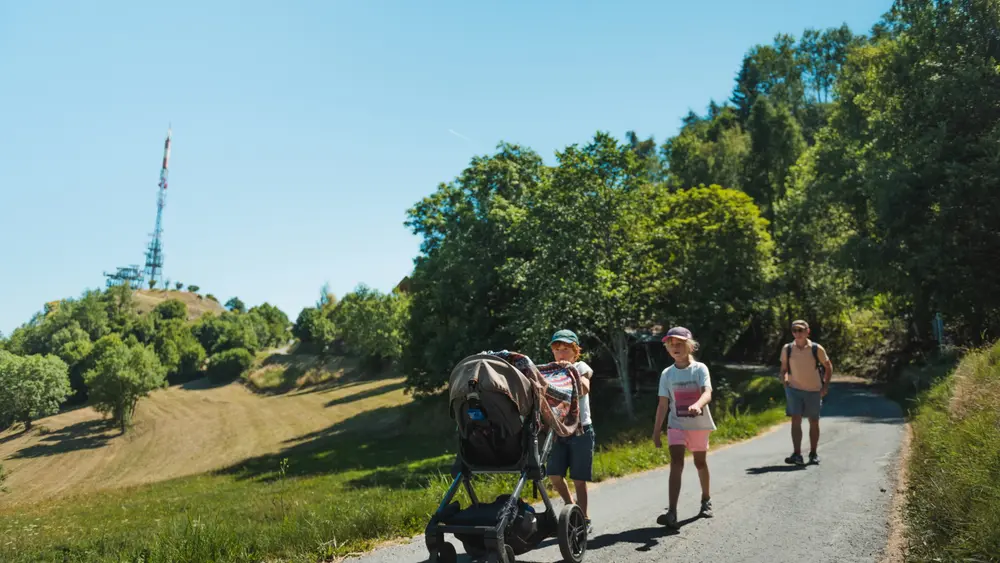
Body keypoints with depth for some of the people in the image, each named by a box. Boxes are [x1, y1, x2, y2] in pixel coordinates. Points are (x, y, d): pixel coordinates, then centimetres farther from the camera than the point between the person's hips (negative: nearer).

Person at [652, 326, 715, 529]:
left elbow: (707, 394, -23)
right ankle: (672, 512, -20)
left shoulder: (700, 368, -7)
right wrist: (656, 431, 2)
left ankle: (706, 500, 40)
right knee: (676, 463, -13)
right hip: (677, 425, 1)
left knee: (700, 462, 14)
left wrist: (697, 405, -45)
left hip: (699, 424, -1)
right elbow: (663, 404, 4)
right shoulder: (667, 374, 1)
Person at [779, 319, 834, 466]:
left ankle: (813, 454, 24)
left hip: (813, 390, 0)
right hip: (794, 389, 0)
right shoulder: (787, 349, -4)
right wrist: (784, 379, -9)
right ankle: (797, 455, -10)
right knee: (795, 421, -9)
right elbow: (784, 368, 8)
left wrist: (826, 385, -3)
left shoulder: (817, 349, -8)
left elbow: (828, 367, 3)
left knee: (814, 422, 10)